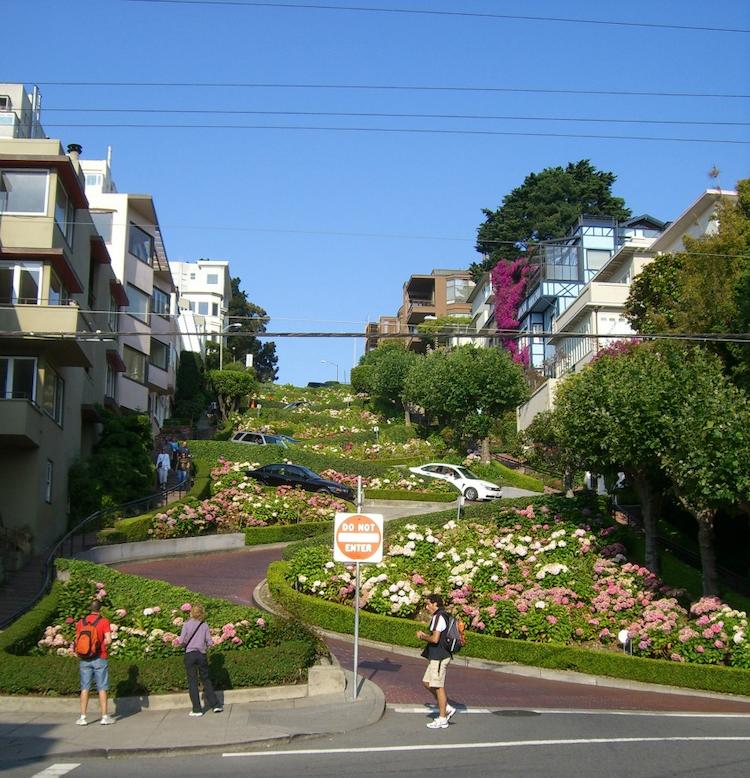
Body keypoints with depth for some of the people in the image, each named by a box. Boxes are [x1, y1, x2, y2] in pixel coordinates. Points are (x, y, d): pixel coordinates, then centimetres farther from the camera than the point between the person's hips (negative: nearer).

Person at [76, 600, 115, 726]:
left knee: (85, 688, 7)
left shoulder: (81, 622, 5)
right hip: (100, 659, -3)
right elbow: (108, 640, -15)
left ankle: (82, 717, 6)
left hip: (85, 659, 3)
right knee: (102, 688, 3)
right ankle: (104, 716, 3)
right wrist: (102, 644, 5)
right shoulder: (104, 622, -6)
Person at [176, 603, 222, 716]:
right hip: (202, 655, 2)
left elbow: (181, 641, -11)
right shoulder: (205, 625, 1)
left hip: (190, 654, -2)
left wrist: (184, 643, 11)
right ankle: (215, 705, 13)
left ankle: (197, 709, 4)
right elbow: (210, 642, -1)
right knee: (206, 680, 14)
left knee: (192, 682, 4)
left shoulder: (187, 624, -5)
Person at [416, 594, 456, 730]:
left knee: (438, 687, -2)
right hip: (436, 657, 10)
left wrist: (423, 636, -7)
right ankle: (447, 708, 20)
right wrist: (424, 635, 11)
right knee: (427, 683, 16)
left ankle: (442, 719, 6)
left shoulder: (439, 617, -17)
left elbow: (435, 639, -24)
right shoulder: (438, 617, 16)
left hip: (439, 657, -10)